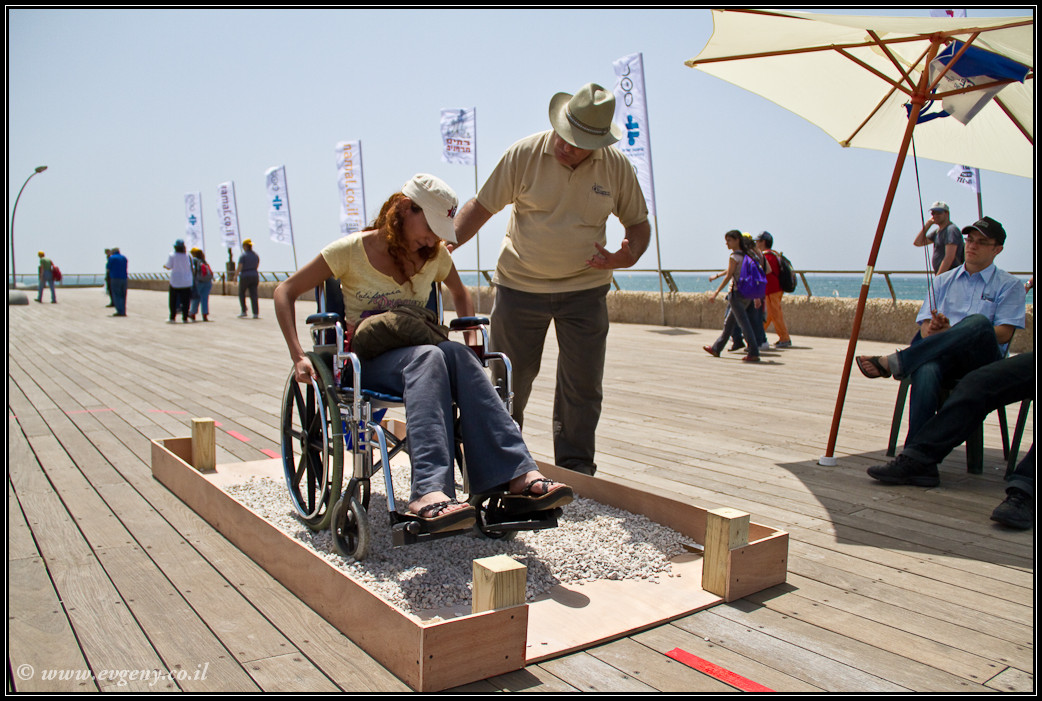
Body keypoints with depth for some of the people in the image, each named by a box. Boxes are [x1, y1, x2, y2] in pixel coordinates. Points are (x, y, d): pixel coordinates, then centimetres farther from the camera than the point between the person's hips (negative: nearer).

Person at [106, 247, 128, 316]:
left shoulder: (112, 258, -3)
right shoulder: (124, 257, 14)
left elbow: (108, 269, -1)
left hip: (115, 278, -5)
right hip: (124, 278, 5)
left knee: (116, 296, -3)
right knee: (123, 296, 9)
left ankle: (120, 311, -11)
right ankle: (123, 312, 7)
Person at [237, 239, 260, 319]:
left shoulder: (243, 255, -9)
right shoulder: (256, 255, 8)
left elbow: (239, 267, -14)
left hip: (245, 277, -4)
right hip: (255, 276, 4)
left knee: (242, 293, 14)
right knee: (253, 295, 3)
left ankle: (244, 311, 8)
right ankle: (256, 313, -5)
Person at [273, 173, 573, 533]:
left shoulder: (434, 255, 10)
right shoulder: (353, 250, -4)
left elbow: (460, 293, 29)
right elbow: (286, 291, -1)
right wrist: (298, 357, -12)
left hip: (416, 358, 4)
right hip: (364, 365, -4)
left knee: (455, 353, -33)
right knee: (430, 356, -37)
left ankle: (518, 475, -44)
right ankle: (430, 492, -54)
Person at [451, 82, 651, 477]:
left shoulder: (616, 166, -4)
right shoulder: (524, 155, -10)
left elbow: (638, 222, 8)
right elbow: (481, 207, -4)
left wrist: (630, 255, -15)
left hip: (585, 288, 1)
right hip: (520, 284, -1)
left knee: (582, 384, 1)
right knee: (509, 379, 7)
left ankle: (575, 469, 16)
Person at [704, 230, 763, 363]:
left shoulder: (734, 256, -12)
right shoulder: (747, 255, 12)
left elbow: (728, 276, -14)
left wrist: (716, 292, -10)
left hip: (737, 292, -9)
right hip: (747, 294, 9)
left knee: (744, 323, -7)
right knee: (729, 322, 17)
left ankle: (754, 353, -9)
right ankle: (716, 348, 27)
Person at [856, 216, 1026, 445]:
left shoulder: (1010, 285, 14)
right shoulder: (943, 281, 24)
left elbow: (1003, 334, -1)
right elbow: (925, 328, 16)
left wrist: (951, 332, -14)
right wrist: (932, 330, -11)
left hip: (983, 361, -1)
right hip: (942, 358, 2)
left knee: (979, 322, -37)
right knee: (926, 372, -38)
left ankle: (894, 362, -35)